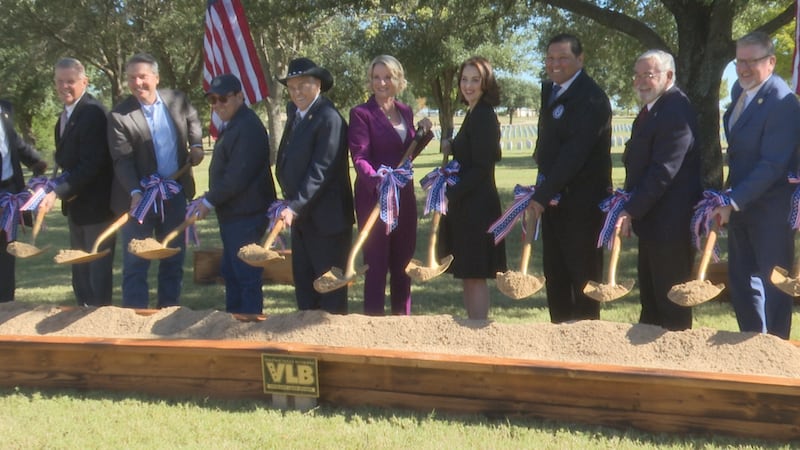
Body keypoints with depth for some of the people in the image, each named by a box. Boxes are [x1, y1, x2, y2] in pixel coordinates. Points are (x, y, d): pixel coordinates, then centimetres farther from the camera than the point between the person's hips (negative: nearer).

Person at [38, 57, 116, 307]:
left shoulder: (93, 113, -21)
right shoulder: (67, 114, 9)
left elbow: (90, 165, -26)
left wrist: (58, 192, -29)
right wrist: (59, 187, 0)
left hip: (95, 203, -10)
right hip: (75, 204, 10)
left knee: (98, 270, 0)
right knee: (80, 270, 18)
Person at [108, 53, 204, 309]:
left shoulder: (177, 100, -1)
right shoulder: (119, 116, -13)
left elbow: (193, 122, 20)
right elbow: (122, 160, -17)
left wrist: (196, 146, 1)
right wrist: (135, 193, -30)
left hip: (175, 194, 4)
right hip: (138, 197, -4)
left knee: (174, 257, 13)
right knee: (136, 261, 1)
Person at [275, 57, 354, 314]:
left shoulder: (329, 119, -16)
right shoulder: (294, 114, 12)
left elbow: (321, 171, -22)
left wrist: (295, 207, -24)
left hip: (326, 217, -9)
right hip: (299, 215, 9)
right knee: (303, 280, 14)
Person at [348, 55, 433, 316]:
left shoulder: (406, 112, 12)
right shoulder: (362, 114, -7)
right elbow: (359, 157, -17)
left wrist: (423, 133, 3)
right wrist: (377, 181, -34)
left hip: (404, 196, 6)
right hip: (373, 197, -6)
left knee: (403, 261, 13)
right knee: (376, 263, -2)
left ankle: (403, 319, 24)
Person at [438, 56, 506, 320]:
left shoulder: (483, 116, -14)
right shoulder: (474, 114, 16)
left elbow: (481, 167, -19)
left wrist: (450, 195, -19)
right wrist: (452, 149, 2)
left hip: (476, 206, -10)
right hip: (466, 206, 10)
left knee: (474, 275, -4)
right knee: (467, 276, 14)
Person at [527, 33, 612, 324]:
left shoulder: (591, 98, -16)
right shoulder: (550, 90, 13)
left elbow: (574, 153, -22)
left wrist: (542, 196, -22)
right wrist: (542, 191, 5)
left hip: (582, 201, -9)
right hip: (553, 199, 9)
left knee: (583, 274, 1)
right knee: (554, 274, 14)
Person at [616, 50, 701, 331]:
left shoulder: (676, 111, -20)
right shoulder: (652, 108, 13)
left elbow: (663, 171, -25)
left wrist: (631, 211, -22)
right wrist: (631, 207, 11)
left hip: (670, 222, -10)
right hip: (651, 219, 10)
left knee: (670, 297, 0)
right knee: (649, 294, 18)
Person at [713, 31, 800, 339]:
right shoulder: (739, 90, 7)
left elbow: (772, 165, -24)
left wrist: (733, 202, -24)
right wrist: (731, 201, 11)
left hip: (770, 208, -8)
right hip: (740, 203, 8)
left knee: (772, 282, 3)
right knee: (741, 279, 15)